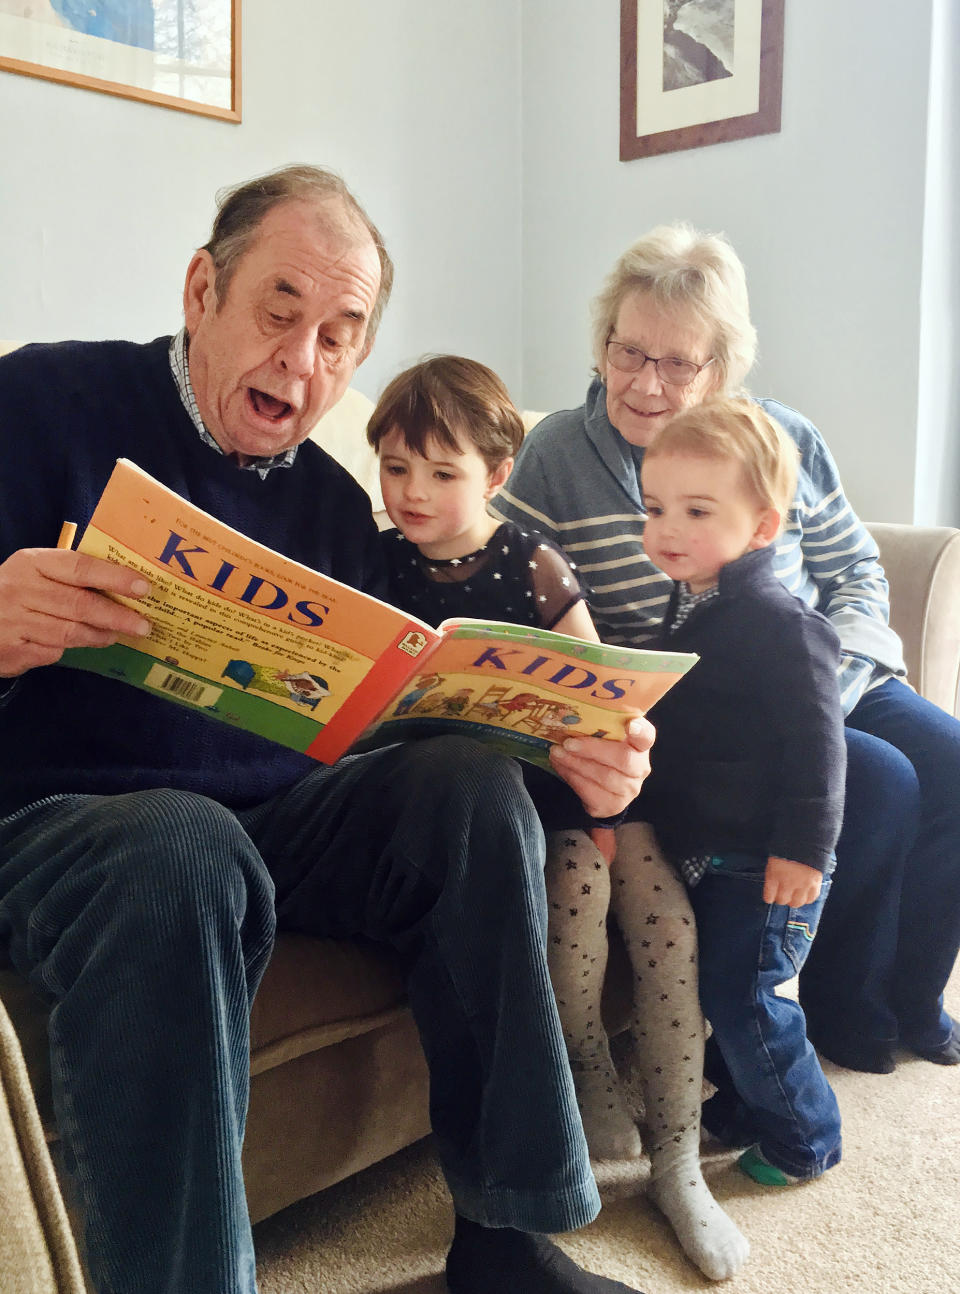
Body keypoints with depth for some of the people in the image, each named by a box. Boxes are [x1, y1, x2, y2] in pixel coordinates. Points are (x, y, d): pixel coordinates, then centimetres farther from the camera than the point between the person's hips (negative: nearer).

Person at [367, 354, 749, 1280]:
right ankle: (588, 1078, 3)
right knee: (577, 876, -26)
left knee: (665, 908, -16)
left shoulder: (530, 564, -2)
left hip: (560, 772, 1)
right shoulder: (381, 566, 1)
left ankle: (676, 1162, 0)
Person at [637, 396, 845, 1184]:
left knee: (741, 995, -1)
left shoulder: (778, 622, -21)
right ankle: (742, 1110, 39)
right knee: (719, 987, 19)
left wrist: (803, 847, -21)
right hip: (706, 852, 9)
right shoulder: (689, 604, 7)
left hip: (766, 861, -8)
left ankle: (803, 1140, 22)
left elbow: (817, 740, -21)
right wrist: (629, 809, 20)